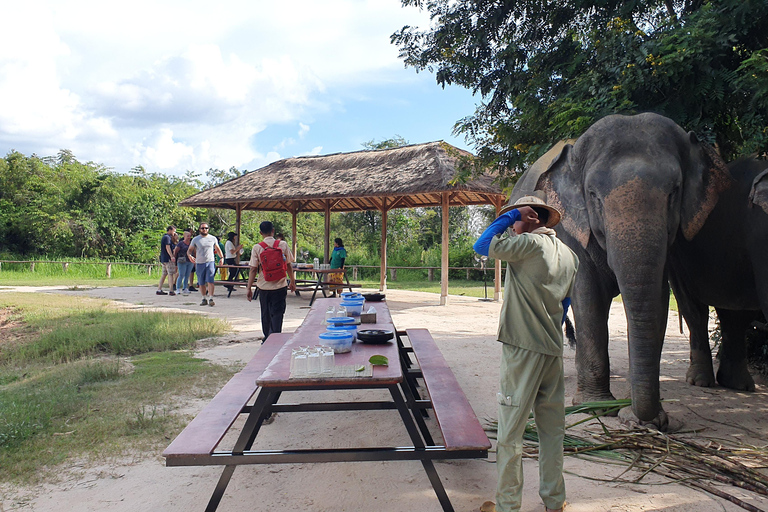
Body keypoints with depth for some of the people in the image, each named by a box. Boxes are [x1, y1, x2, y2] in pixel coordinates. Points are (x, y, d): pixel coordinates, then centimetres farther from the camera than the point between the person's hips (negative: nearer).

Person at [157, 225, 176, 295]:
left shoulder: (164, 237, 21)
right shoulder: (167, 237, -11)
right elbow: (167, 247, -21)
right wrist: (172, 256, -27)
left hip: (163, 259, 10)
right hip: (168, 259, -10)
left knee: (164, 274, 11)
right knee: (170, 274, -7)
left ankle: (159, 290, 10)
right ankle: (171, 291, -8)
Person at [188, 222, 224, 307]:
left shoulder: (213, 238, 8)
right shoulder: (195, 239, 6)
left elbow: (217, 249, 19)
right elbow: (189, 250, 7)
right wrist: (190, 256, -15)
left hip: (210, 262, -1)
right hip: (199, 263, 1)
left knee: (210, 281, -13)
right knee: (201, 283, 6)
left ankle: (211, 299, -13)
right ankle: (204, 299, 17)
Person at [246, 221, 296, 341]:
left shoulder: (257, 247, -5)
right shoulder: (283, 245, -3)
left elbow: (253, 269, -6)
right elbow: (288, 265, 2)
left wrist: (249, 288, 0)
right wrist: (292, 282, 14)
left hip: (264, 287, 1)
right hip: (280, 286, -1)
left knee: (265, 314, 15)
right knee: (277, 313, 2)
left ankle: (267, 338, 28)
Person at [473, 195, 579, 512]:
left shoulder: (530, 243, -11)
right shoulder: (569, 255, 13)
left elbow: (482, 246, -11)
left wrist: (511, 214, -3)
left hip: (523, 348, -8)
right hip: (553, 349, 8)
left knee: (510, 430, 1)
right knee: (552, 428, 15)